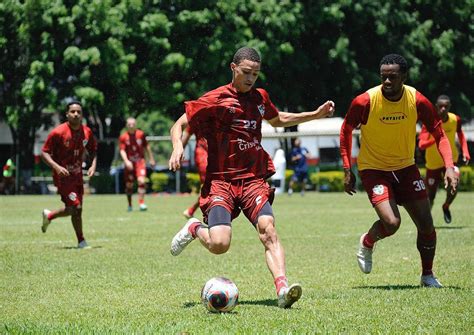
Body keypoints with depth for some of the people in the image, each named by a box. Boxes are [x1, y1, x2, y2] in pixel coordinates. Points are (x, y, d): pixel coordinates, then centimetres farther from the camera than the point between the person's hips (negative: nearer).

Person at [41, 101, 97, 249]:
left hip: (77, 175, 6)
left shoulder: (87, 132, 1)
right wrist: (56, 167, -25)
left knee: (73, 210, 10)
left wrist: (93, 165, -2)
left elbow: (93, 151, 16)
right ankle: (81, 241, 3)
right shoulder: (58, 132, -15)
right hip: (63, 175, -6)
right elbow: (44, 152, -10)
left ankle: (49, 216, 38)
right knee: (76, 208, -13)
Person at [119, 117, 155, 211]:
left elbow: (147, 147, 14)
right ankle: (129, 205, 20)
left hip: (140, 161, 0)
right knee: (129, 185, 5)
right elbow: (122, 150, -8)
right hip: (129, 163, 0)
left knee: (141, 181, -19)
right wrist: (126, 161, -23)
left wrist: (151, 159, 15)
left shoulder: (141, 134, 3)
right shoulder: (123, 137, -2)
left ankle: (141, 202, -16)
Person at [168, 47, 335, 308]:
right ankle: (194, 229, 15)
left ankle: (283, 289, -34)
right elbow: (179, 125, 0)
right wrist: (178, 147, -21)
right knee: (219, 244, -20)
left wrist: (316, 115, 28)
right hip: (220, 180, -4)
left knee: (268, 229, -23)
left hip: (253, 179, 4)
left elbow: (278, 120, 36)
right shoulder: (216, 99, -4)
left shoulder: (260, 97, 14)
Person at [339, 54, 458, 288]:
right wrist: (347, 170, -8)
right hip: (373, 169, -3)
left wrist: (449, 166, -19)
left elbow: (439, 134, -4)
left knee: (426, 223, 0)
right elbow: (346, 131, -4)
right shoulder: (365, 101, -20)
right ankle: (367, 243, 14)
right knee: (391, 223, -21)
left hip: (406, 167, 4)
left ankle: (427, 275, 22)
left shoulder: (417, 101, -14)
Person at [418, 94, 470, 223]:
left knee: (453, 188, -22)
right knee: (430, 196, 3)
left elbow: (460, 134, 12)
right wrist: (435, 139, -48)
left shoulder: (455, 119, -11)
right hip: (433, 163, -2)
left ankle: (446, 207, 11)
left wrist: (465, 152, 1)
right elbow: (421, 145, -30)